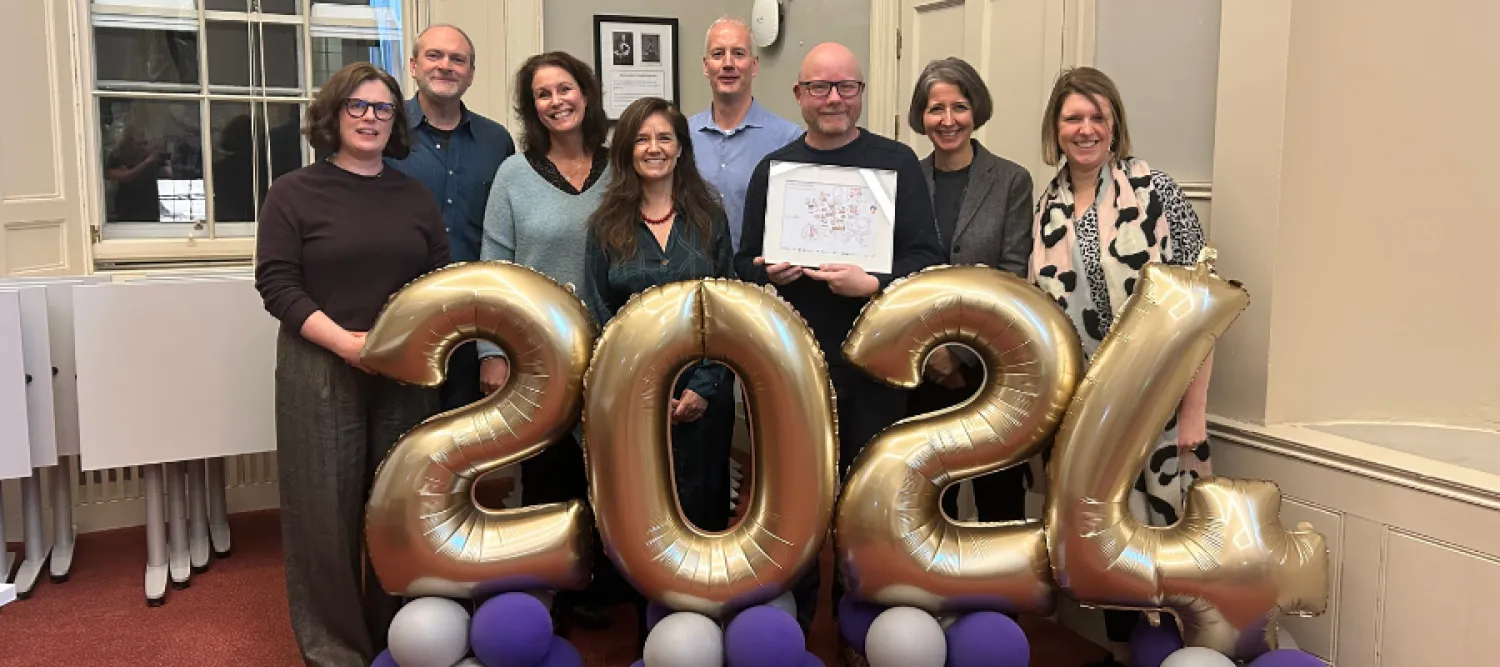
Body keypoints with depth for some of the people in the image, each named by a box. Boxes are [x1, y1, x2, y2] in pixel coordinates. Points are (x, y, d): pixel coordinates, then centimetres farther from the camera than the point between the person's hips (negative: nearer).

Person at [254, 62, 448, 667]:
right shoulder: (294, 193, 1)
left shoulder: (415, 197, 12)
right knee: (328, 511, 2)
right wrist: (345, 341, -18)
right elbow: (276, 282, -7)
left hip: (404, 373, 3)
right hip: (321, 374, -3)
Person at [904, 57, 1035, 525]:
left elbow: (1011, 279, -7)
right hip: (923, 370, 2)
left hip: (990, 367, -2)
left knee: (999, 495, 5)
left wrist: (958, 351, -13)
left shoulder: (1011, 181, -1)